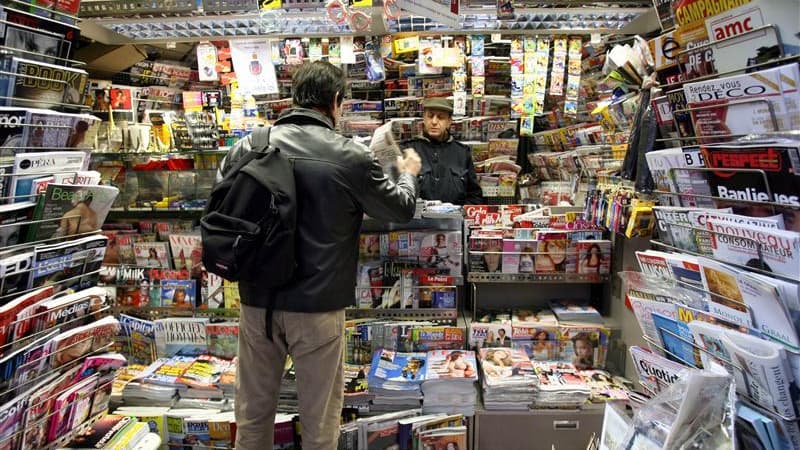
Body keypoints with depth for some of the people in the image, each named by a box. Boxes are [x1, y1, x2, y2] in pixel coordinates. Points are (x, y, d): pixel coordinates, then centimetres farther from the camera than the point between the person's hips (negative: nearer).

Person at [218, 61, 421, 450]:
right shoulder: (351, 157, -12)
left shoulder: (248, 147, -3)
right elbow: (402, 210, 2)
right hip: (317, 305, -3)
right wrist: (407, 174, 23)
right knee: (319, 418, 14)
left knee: (253, 411, 20)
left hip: (257, 300, 4)